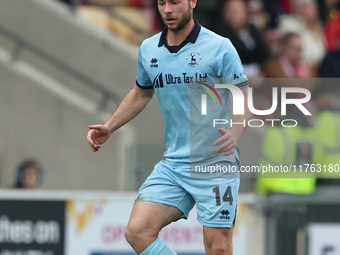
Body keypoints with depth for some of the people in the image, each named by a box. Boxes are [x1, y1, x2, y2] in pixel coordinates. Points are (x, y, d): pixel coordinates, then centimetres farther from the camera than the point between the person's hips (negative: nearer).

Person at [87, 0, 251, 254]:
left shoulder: (220, 47, -8)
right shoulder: (148, 50, 8)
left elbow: (244, 99, -7)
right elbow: (141, 94, 26)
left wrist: (234, 134, -26)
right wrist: (109, 127, 17)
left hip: (216, 165, -5)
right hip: (173, 164, 5)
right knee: (137, 231, -13)